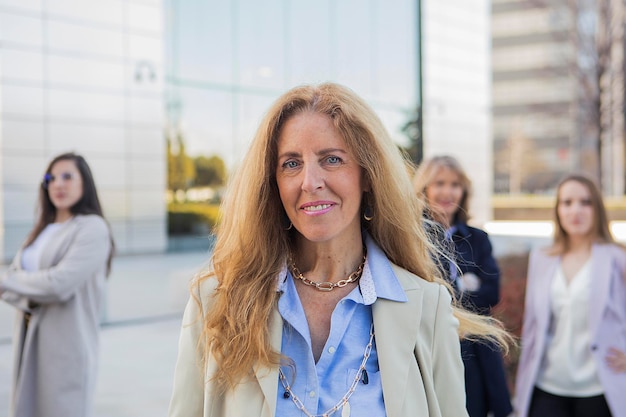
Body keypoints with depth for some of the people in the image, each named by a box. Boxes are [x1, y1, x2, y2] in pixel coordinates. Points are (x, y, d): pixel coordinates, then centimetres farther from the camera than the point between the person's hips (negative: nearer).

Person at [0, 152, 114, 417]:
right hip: (29, 340, 7)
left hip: (67, 342, -7)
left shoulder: (92, 228, -8)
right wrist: (26, 300, -13)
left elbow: (61, 283, -18)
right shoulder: (42, 230, 15)